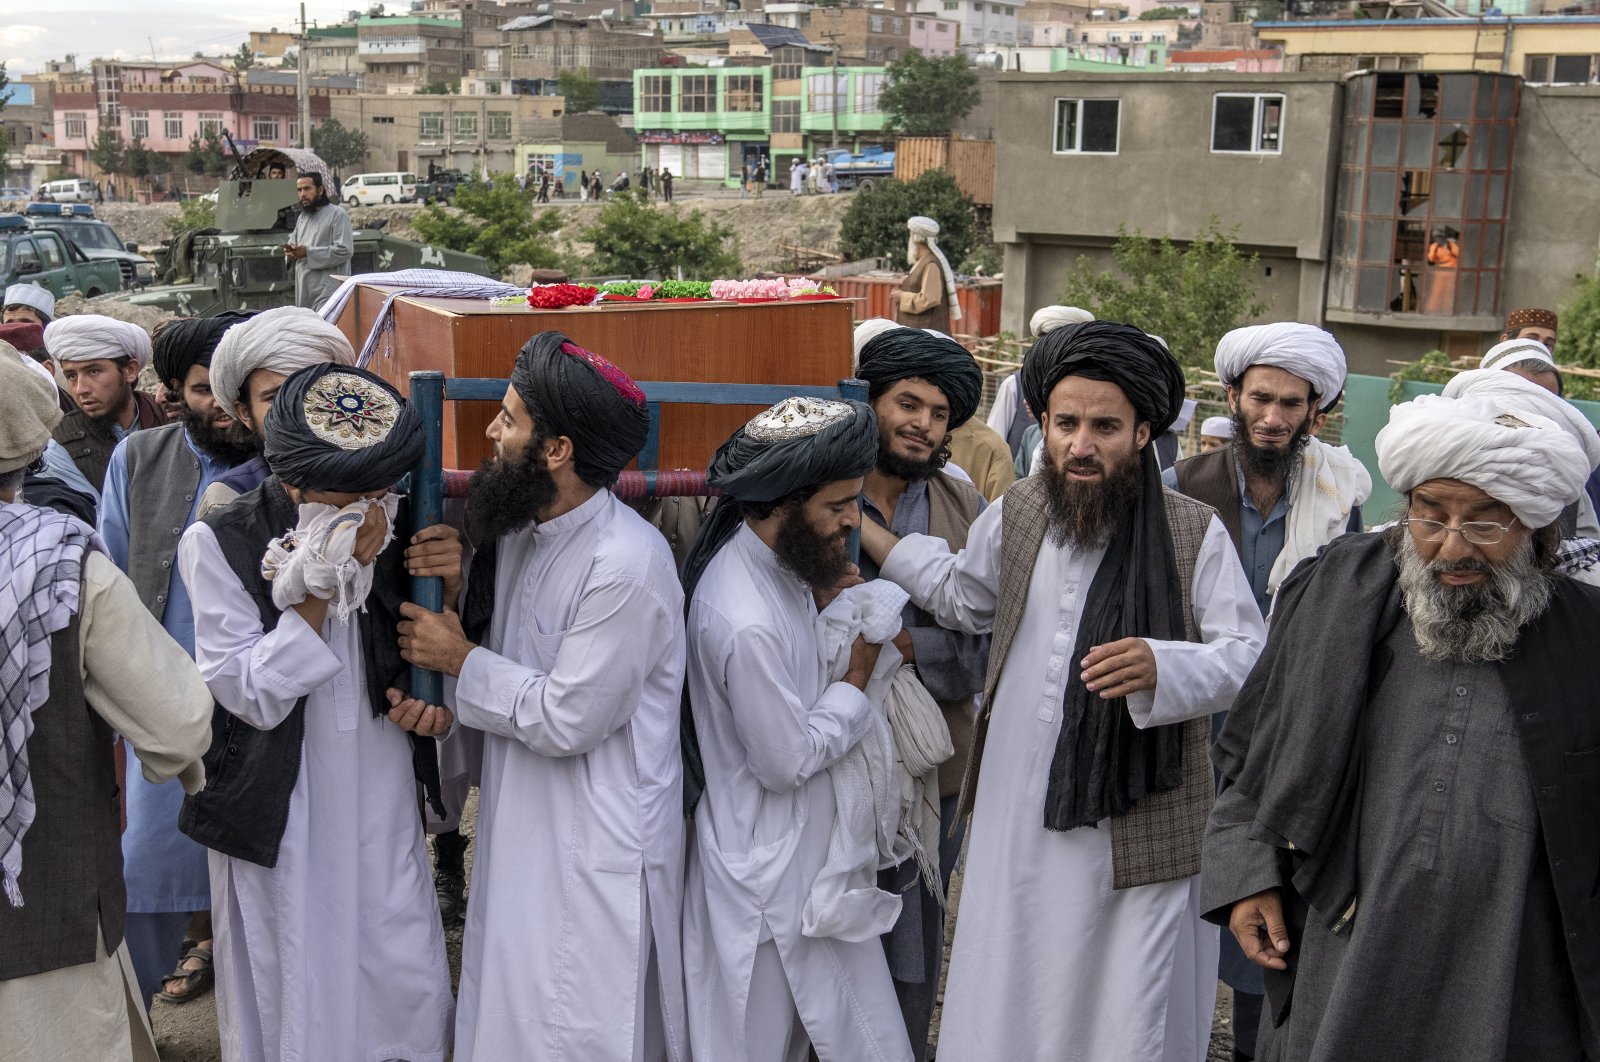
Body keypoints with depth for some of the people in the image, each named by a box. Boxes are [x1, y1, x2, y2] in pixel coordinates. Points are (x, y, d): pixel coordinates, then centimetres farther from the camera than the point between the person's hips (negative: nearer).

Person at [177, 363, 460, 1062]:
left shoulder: (394, 529, -6)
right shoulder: (219, 543, -15)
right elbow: (252, 695, -18)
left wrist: (447, 586, -14)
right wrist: (321, 584, -26)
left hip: (383, 802, 3)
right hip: (280, 814, -3)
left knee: (411, 990, 11)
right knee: (292, 1001, 12)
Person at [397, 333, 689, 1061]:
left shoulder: (626, 565, -24)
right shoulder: (520, 530, 4)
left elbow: (568, 720, -21)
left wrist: (462, 661, -12)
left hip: (595, 851, -8)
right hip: (519, 824, 8)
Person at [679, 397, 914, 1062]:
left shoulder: (776, 560, -1)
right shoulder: (746, 624, -30)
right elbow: (788, 760, -21)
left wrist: (827, 602, -4)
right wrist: (856, 681, -10)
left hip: (807, 844, 9)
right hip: (769, 869, -9)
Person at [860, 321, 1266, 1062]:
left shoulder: (1195, 533, -10)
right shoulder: (1013, 516, 3)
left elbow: (1248, 658, -8)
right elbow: (965, 599, 23)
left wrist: (1158, 667, -27)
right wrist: (869, 535, 19)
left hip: (1141, 831, -4)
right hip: (1020, 821, 4)